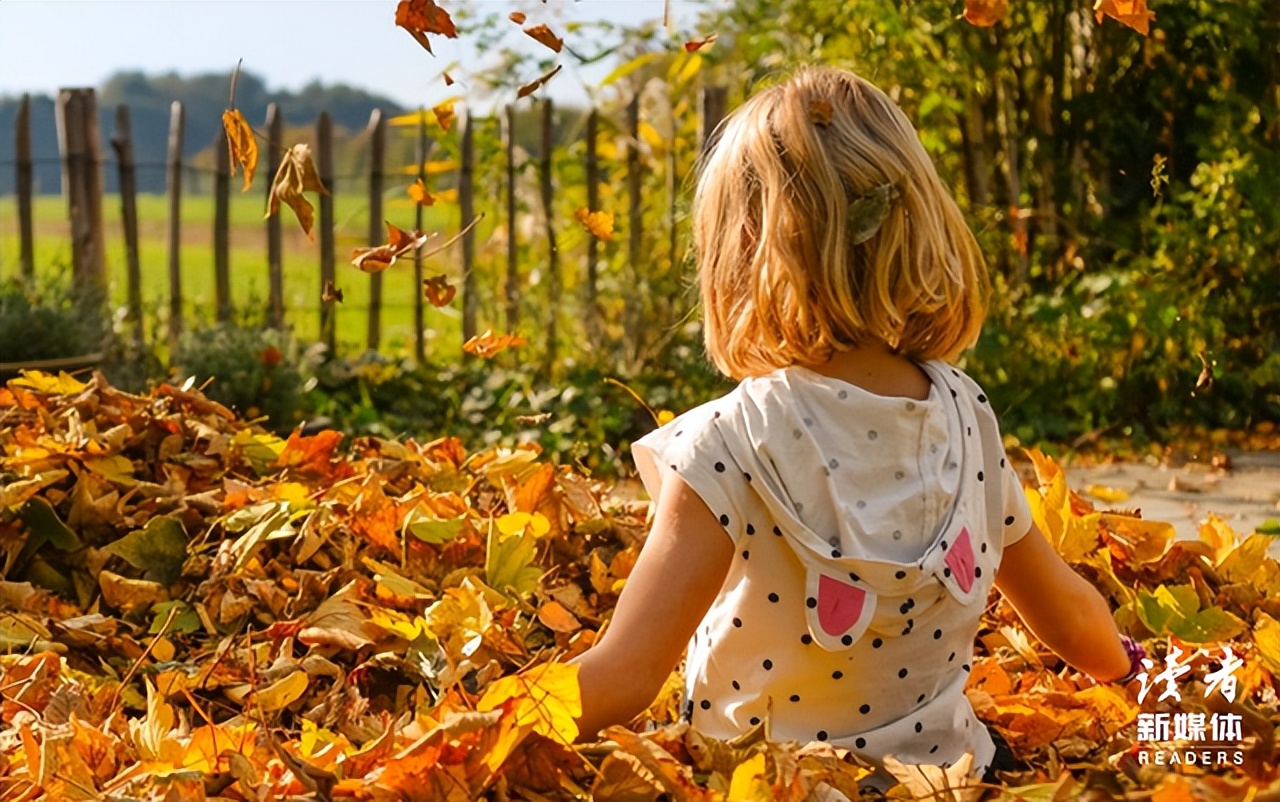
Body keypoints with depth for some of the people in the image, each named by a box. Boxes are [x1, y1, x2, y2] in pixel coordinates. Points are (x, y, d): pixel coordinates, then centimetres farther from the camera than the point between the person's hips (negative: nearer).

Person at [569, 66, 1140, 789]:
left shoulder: (733, 443, -24)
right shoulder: (968, 416, -7)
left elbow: (622, 681, -29)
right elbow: (1073, 620, 8)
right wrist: (1131, 669, 29)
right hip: (942, 764, 5)